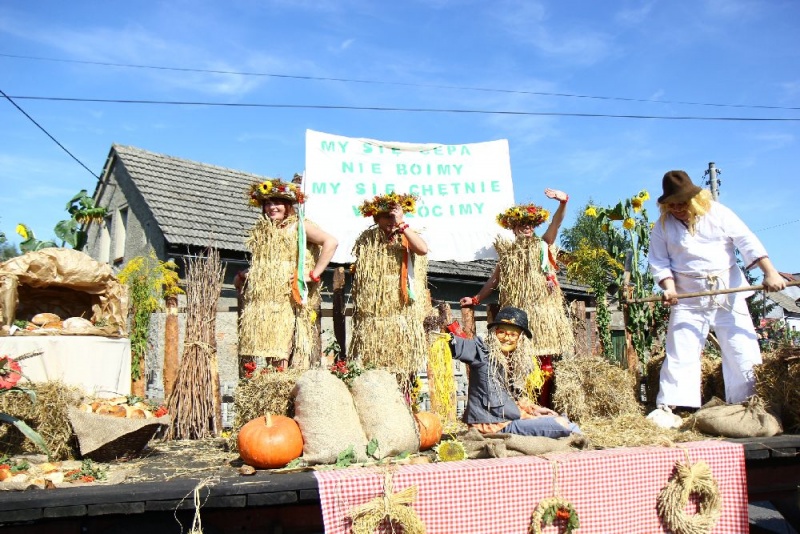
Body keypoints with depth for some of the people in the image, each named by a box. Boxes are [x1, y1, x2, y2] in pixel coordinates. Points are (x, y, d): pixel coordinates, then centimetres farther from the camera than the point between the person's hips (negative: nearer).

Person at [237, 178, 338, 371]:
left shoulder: (299, 226, 3)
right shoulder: (261, 230, 22)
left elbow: (331, 242, -10)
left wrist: (313, 274, -13)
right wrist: (243, 278, 13)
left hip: (286, 300, -6)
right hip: (259, 300, 6)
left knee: (280, 350, -12)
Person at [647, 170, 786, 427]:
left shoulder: (718, 213, 0)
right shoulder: (662, 227, 1)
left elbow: (748, 242, -5)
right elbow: (659, 263, 0)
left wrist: (770, 273, -14)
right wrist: (669, 288, -17)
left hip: (729, 293, 1)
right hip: (688, 299, 0)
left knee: (743, 349, 1)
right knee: (680, 353, -4)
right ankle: (666, 407, -3)